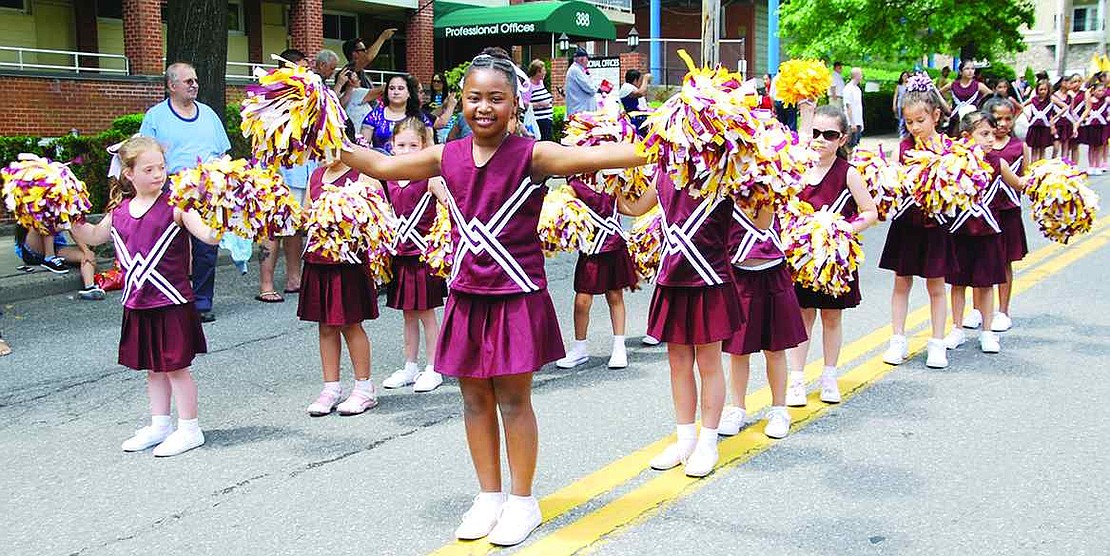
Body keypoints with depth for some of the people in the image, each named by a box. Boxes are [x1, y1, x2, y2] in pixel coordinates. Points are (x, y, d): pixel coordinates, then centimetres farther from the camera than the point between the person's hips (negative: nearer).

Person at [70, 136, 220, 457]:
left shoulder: (174, 206, -11)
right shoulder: (119, 210, 6)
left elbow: (209, 237, -21)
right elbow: (94, 237, 24)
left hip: (171, 302, -6)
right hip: (137, 304, 6)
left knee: (176, 366, 1)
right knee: (153, 367, 17)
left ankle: (189, 429, 13)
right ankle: (159, 425, 30)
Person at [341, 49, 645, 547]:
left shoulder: (531, 155, -12)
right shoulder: (448, 157, 3)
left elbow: (590, 156, -25)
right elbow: (382, 165, 13)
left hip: (516, 295, -5)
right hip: (467, 295, 5)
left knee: (512, 398, 4)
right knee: (474, 397, 12)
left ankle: (522, 501, 20)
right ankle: (489, 496, 28)